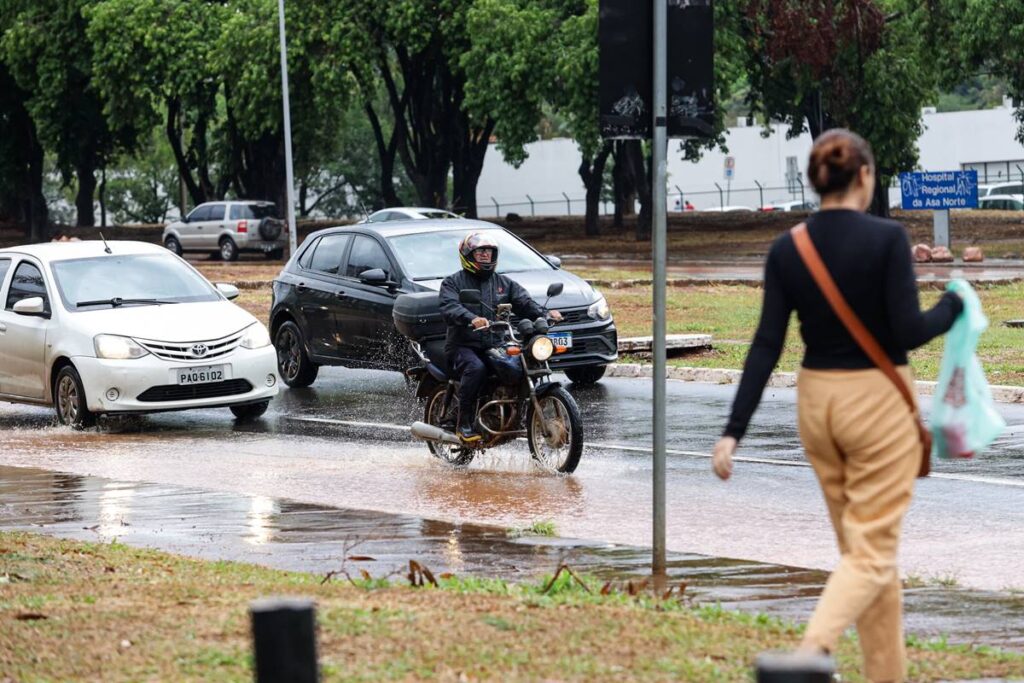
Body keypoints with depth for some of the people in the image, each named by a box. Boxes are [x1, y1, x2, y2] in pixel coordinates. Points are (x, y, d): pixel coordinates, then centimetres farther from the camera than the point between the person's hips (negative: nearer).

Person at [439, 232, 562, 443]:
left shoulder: (504, 283, 20)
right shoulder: (453, 282, 5)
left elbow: (524, 302, 6)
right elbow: (449, 307, -15)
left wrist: (545, 314, -16)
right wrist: (471, 319, -36)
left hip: (494, 346, 4)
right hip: (463, 346, -4)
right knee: (476, 368, -36)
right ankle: (465, 424, -29)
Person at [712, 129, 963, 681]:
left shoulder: (786, 249, -1)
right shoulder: (887, 238, -14)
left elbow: (767, 345, -5)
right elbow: (908, 332, -16)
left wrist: (734, 432, -5)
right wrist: (953, 306, 3)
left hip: (817, 401, 5)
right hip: (879, 401, -5)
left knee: (861, 544, 17)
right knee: (872, 549, -4)